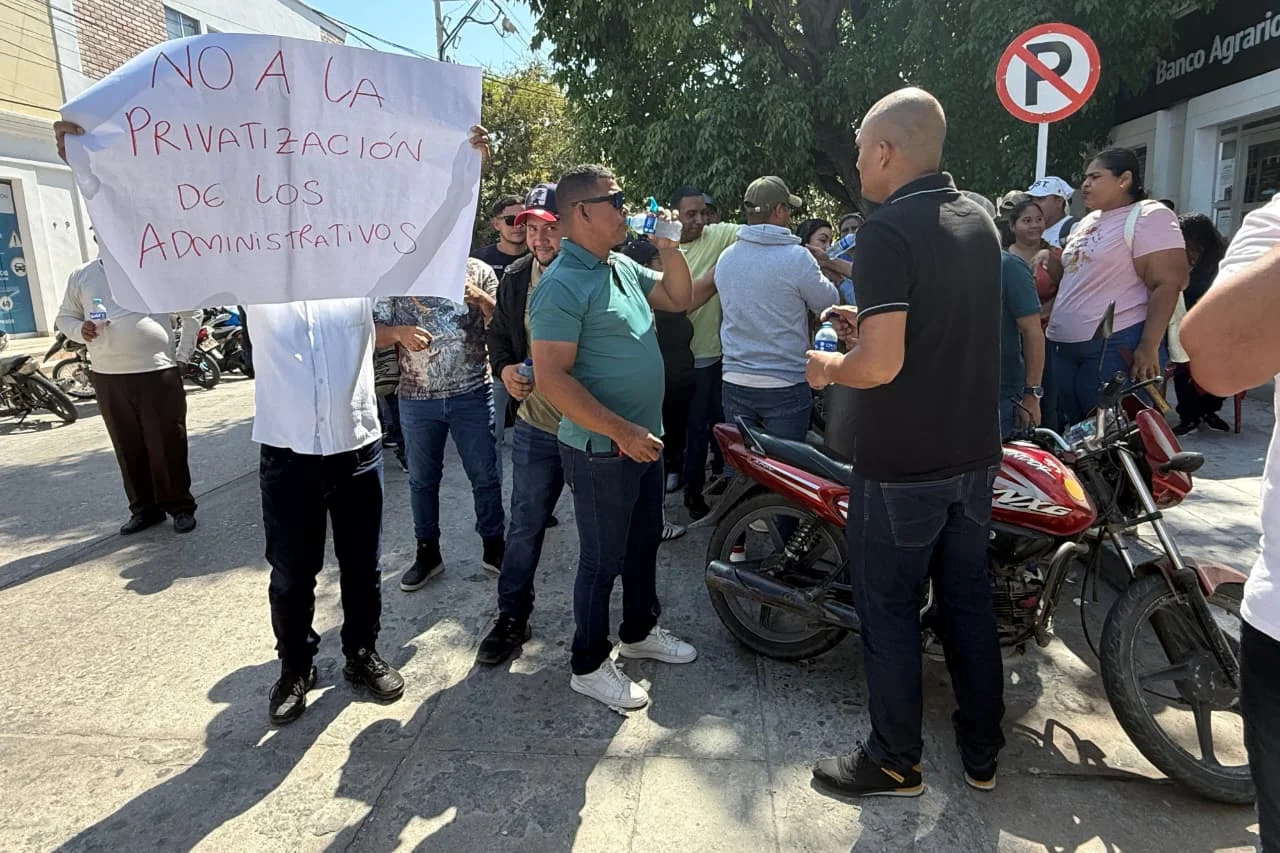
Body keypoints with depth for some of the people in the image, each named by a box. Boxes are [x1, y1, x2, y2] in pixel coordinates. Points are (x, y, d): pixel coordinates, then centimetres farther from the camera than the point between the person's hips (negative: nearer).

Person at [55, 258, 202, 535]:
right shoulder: (82, 276, 10)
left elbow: (192, 311, 6)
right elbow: (64, 317, 17)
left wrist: (183, 356, 2)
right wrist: (81, 330, -7)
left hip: (158, 373, -3)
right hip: (108, 378, 4)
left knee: (168, 445, -1)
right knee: (128, 448, 10)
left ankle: (181, 506, 11)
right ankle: (144, 508, 21)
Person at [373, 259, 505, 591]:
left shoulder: (478, 271, 0)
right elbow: (375, 332, 2)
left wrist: (481, 298, -21)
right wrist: (398, 333, -19)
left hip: (472, 393, -1)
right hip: (417, 398, 2)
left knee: (485, 475, 6)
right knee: (422, 479, 13)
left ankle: (494, 548, 24)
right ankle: (427, 553, 29)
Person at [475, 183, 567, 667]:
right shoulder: (516, 277, 3)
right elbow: (498, 333, 14)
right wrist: (505, 368, -6)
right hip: (536, 424, 4)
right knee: (525, 525, 11)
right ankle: (512, 617, 28)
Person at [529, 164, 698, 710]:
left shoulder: (623, 267, 8)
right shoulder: (562, 285, -19)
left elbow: (680, 298, 21)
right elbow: (552, 379, -25)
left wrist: (669, 248, 3)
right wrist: (624, 432, -26)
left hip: (645, 440, 9)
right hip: (602, 450, -9)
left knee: (645, 542, 22)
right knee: (604, 558, 5)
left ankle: (640, 630, 42)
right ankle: (590, 665, 24)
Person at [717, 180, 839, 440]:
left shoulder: (725, 258, 2)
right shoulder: (796, 257, -14)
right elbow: (829, 304, -1)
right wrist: (818, 270, 18)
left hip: (735, 381, 5)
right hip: (786, 384, -4)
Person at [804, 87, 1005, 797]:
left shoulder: (888, 229, -18)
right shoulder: (978, 220, 9)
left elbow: (880, 364, -25)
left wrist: (827, 367, -7)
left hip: (901, 463, -8)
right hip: (974, 452, 8)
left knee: (888, 608, 7)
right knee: (968, 599, 18)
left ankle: (895, 762, 23)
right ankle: (981, 753, 33)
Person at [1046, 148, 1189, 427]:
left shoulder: (1149, 216, -6)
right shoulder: (1086, 223, 18)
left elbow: (1168, 284, -14)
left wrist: (1149, 347, -20)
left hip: (1116, 348, -8)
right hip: (1063, 347, 8)